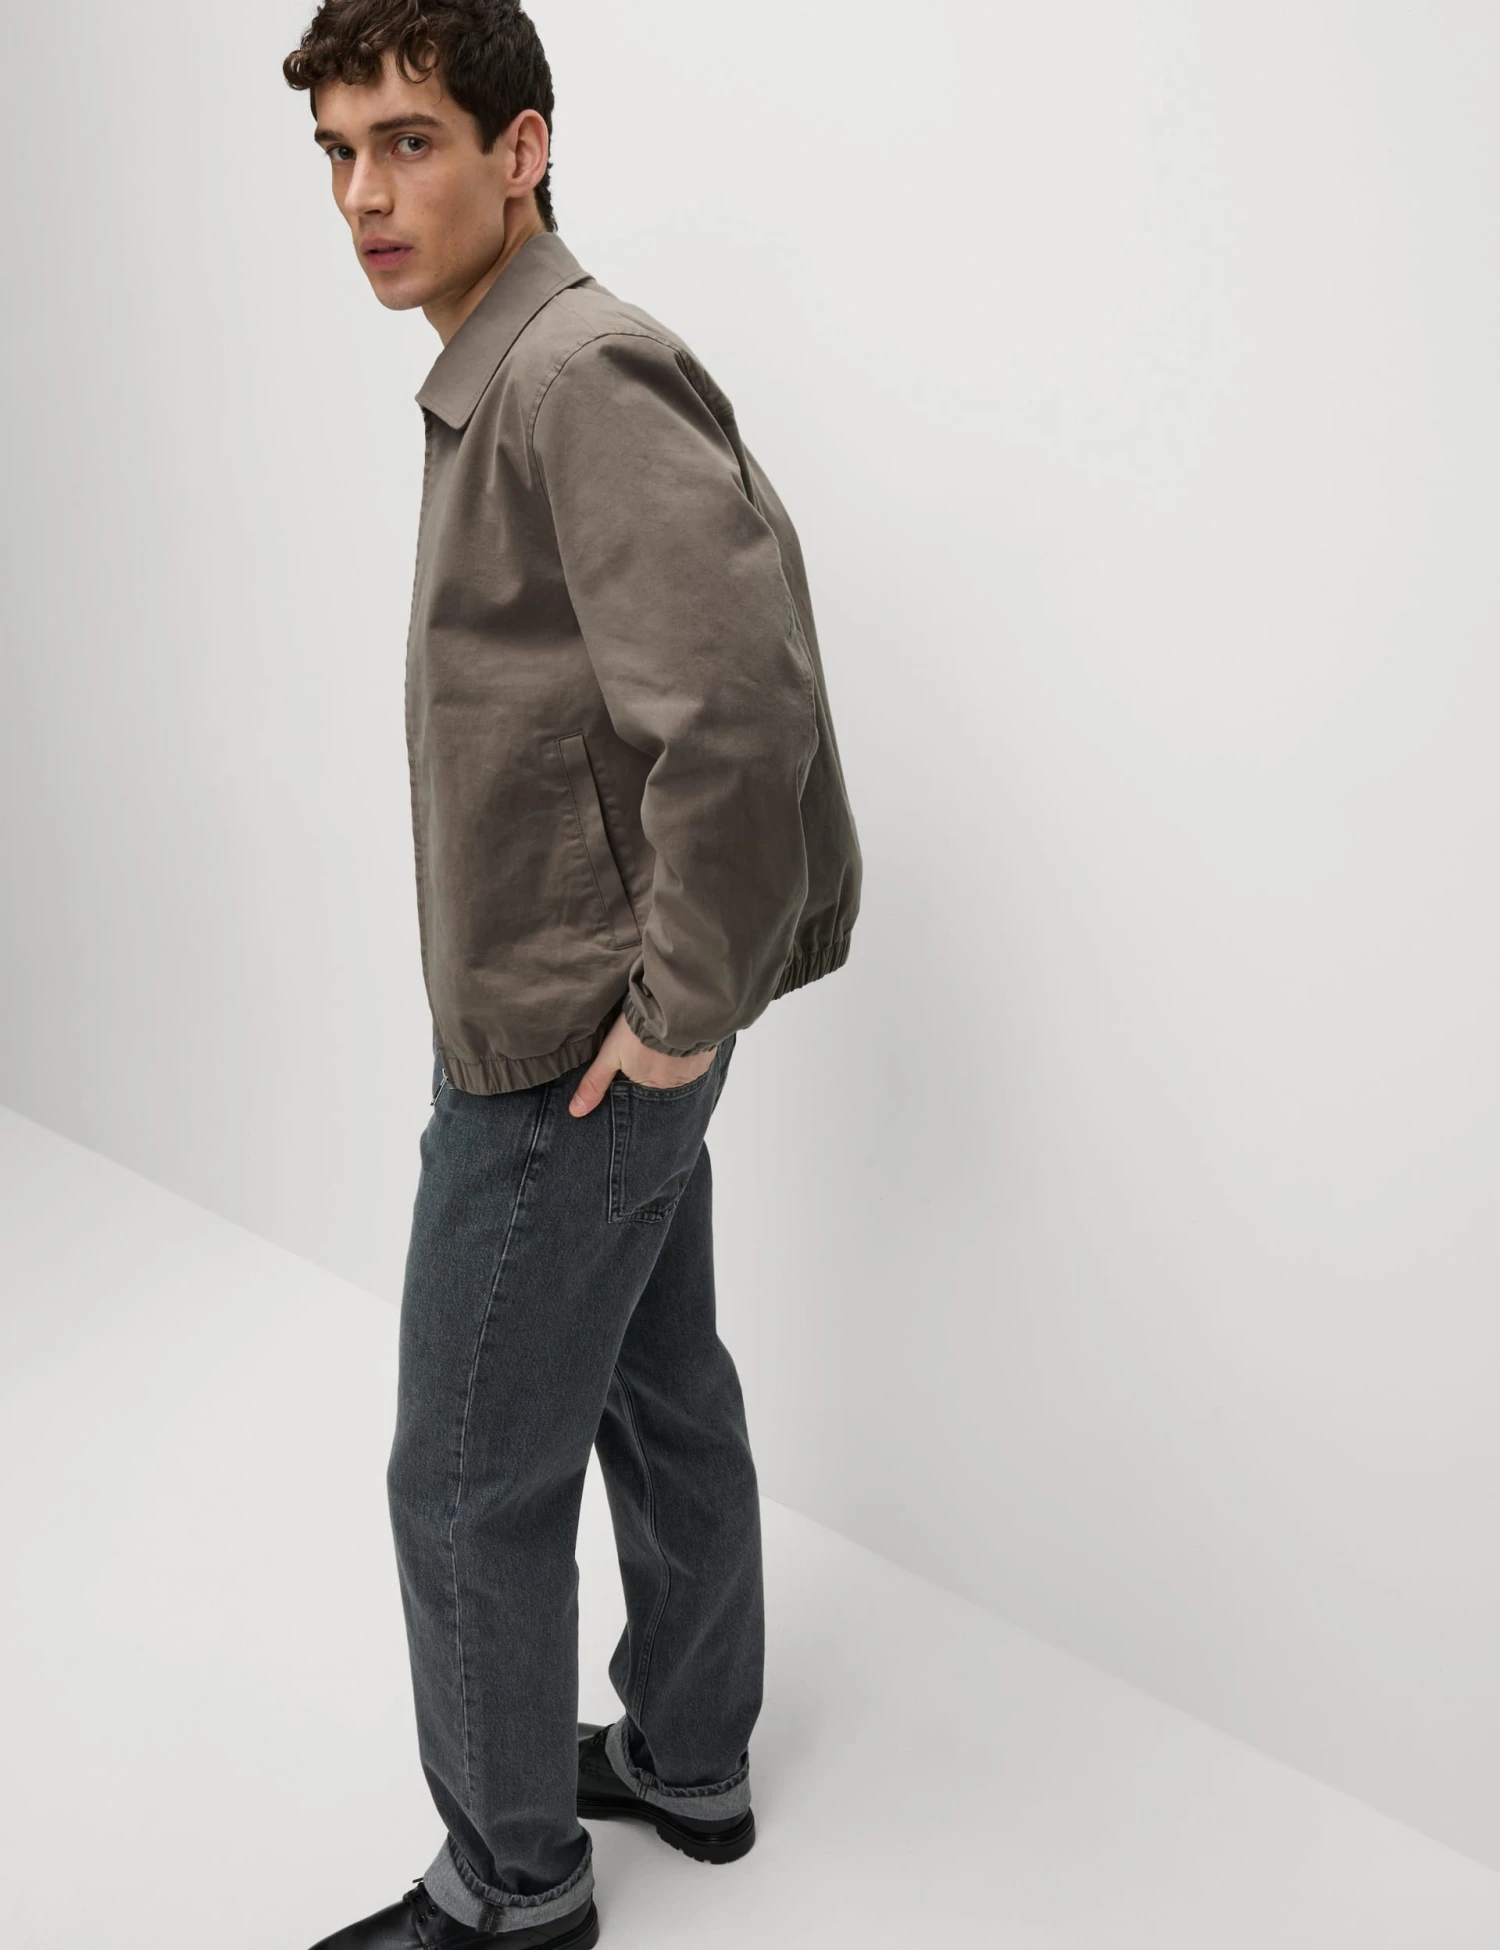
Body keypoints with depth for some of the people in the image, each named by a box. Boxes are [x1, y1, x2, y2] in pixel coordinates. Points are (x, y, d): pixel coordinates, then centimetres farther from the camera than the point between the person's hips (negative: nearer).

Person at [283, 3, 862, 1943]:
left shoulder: (581, 372, -21)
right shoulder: (501, 379, 10)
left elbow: (739, 711, -32)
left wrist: (681, 1003, -21)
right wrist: (677, 988, 14)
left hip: (563, 1053, -10)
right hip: (595, 1031, 10)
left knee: (472, 1481, 5)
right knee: (661, 1398, 21)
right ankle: (690, 1761, 40)